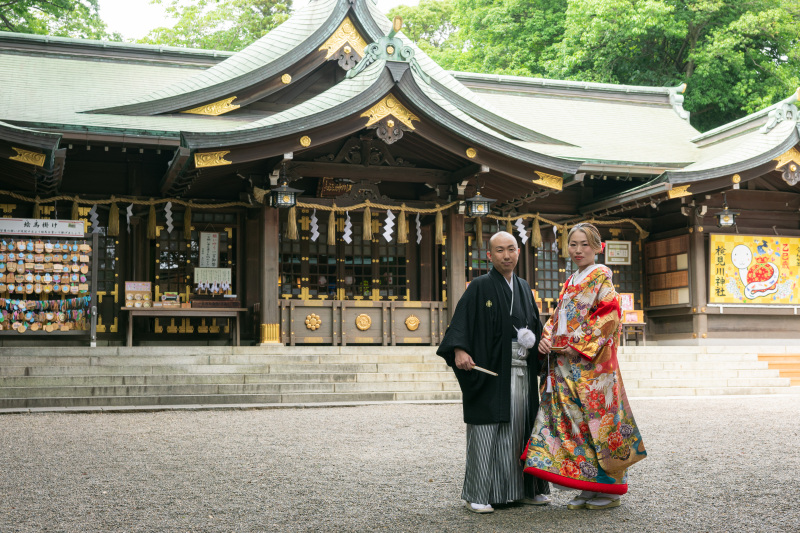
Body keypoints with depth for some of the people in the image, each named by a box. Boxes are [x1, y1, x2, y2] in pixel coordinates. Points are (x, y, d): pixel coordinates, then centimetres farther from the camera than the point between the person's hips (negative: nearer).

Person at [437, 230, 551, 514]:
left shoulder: (524, 288, 16)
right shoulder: (479, 287, -2)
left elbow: (535, 325, 22)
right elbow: (461, 321, -12)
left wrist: (533, 340, 3)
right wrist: (459, 350, -27)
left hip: (522, 373, 6)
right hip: (490, 372, -5)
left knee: (521, 427, 9)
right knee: (487, 430, -4)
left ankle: (523, 489, 20)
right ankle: (477, 495, 3)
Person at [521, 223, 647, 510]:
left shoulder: (601, 276, -2)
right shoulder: (571, 281, 20)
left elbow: (609, 317, -12)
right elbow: (557, 317, 20)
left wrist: (580, 346, -15)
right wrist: (546, 339, 1)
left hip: (592, 361, -7)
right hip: (564, 363, 7)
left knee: (595, 419, -4)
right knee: (570, 419, 5)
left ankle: (609, 489, 7)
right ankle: (588, 489, 13)